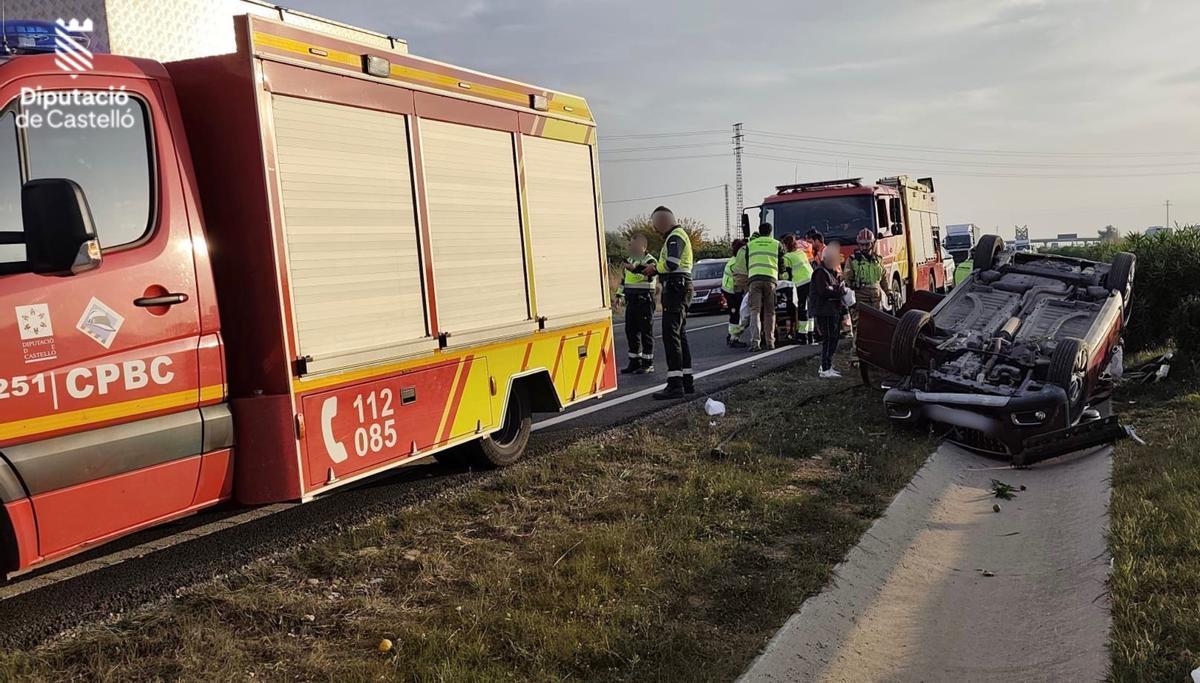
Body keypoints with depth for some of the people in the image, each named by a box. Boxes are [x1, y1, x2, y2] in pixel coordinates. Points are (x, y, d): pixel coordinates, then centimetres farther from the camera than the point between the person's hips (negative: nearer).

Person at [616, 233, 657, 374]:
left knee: (646, 332, -3)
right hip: (631, 301, 8)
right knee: (631, 331, 9)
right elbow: (623, 279, 25)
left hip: (644, 300, -8)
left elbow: (648, 276, -26)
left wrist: (633, 268, -32)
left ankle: (648, 363, 3)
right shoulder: (630, 260, 16)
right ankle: (634, 362, 17)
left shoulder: (650, 261, -8)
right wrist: (619, 294, 21)